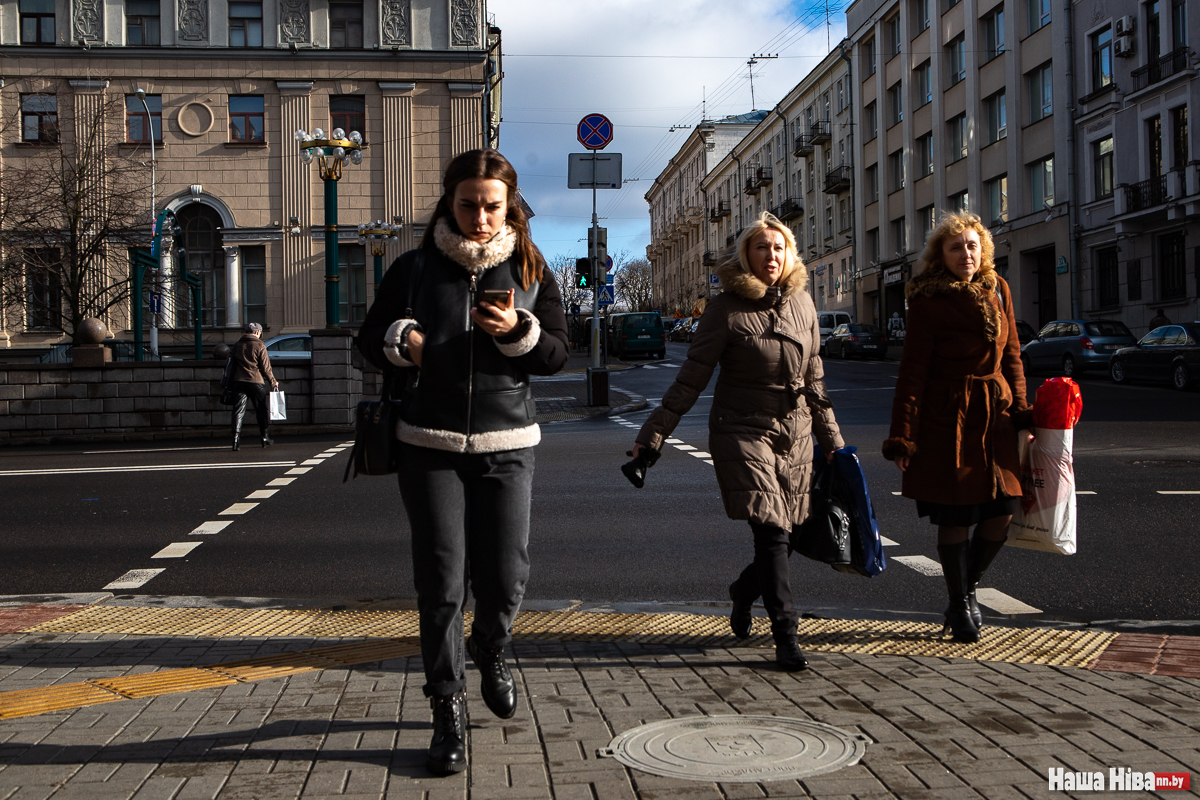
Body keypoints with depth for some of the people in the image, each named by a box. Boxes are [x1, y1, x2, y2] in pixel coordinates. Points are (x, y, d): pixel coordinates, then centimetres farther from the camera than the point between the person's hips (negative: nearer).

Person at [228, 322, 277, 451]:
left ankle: (236, 436, -14)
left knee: (239, 410, 2)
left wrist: (231, 383, 21)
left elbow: (232, 364, 14)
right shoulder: (259, 346, -4)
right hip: (256, 382, -3)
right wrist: (273, 381, 7)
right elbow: (265, 368, -5)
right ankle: (265, 437, 18)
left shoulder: (237, 345, 11)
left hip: (238, 381, 3)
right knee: (262, 409, 11)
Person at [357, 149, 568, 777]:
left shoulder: (530, 271, 6)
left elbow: (558, 354, 6)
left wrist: (517, 332, -13)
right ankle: (448, 708, 10)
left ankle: (491, 655, 36)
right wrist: (401, 340, -10)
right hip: (430, 443, -1)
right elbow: (368, 340, 11)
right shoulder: (414, 268, 4)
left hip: (507, 444, 1)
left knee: (505, 577, 3)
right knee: (440, 580, -2)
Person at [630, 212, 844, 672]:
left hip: (796, 433, 5)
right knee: (771, 532, -12)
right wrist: (654, 434, -10)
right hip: (744, 431, -5)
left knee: (786, 535, 7)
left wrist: (831, 437, 19)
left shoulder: (802, 303, 8)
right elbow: (691, 378, -6)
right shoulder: (727, 308, -7)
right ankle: (785, 634, -2)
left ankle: (744, 591, 37)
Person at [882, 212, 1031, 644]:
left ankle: (969, 585, 28)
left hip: (995, 414, 5)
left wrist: (1020, 409, 7)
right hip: (948, 418, -5)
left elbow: (1011, 355, 16)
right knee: (955, 517, 1)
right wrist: (902, 436, -14)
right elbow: (912, 370, -10)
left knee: (1002, 510, 3)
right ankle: (959, 605, 20)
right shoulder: (927, 301, -8)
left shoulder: (998, 290, 10)